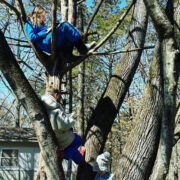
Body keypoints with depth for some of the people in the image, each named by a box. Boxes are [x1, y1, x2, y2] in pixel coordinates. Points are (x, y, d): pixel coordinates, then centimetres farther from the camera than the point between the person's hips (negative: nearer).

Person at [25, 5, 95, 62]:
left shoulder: (40, 24, 35)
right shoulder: (29, 23, 9)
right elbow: (31, 38, -7)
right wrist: (46, 32, -6)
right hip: (47, 44, -9)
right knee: (65, 25, -16)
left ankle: (68, 55, -21)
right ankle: (83, 49, -21)